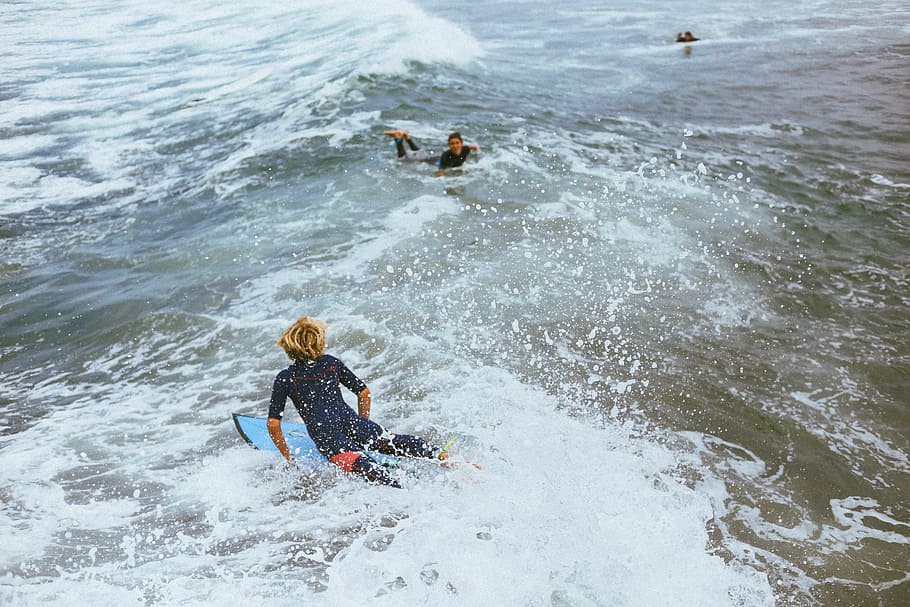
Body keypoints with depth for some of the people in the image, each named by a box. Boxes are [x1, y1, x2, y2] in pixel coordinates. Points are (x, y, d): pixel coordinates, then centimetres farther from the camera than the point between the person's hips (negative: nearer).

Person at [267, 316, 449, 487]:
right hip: (350, 421, 3)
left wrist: (288, 458, 19)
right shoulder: (331, 363, 19)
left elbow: (273, 424, 9)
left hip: (325, 435, -2)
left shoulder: (284, 378, 13)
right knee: (395, 441, 10)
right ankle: (439, 455, -10)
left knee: (364, 466, -20)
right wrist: (363, 426, 35)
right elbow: (364, 393, 23)